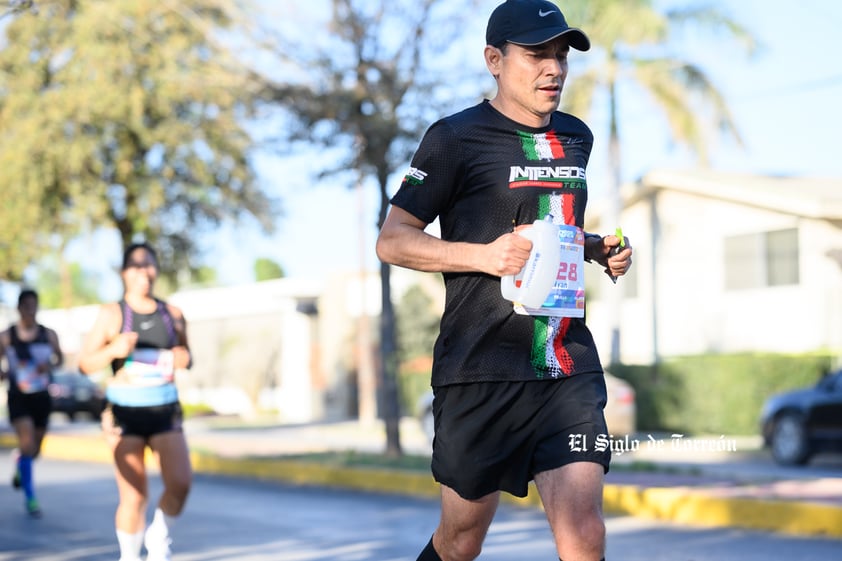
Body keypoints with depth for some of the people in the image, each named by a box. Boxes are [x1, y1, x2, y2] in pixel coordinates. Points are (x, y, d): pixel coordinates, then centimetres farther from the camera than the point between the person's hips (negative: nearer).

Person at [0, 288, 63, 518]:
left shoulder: (48, 335, -1)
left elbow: (59, 358, 12)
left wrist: (50, 365, -10)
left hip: (42, 397, 3)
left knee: (35, 449, 14)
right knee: (27, 444, -16)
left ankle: (20, 467, 50)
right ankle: (30, 497, -6)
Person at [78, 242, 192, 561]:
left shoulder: (172, 314, 7)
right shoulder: (111, 314, -2)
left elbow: (185, 356, 19)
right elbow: (85, 364, -5)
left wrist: (184, 359, -5)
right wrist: (113, 350, -24)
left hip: (165, 410, 2)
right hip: (124, 411, -2)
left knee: (181, 483, -13)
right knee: (134, 496, -4)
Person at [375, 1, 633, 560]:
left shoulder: (576, 138, 15)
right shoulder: (456, 137, -4)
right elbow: (392, 241, -3)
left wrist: (599, 247, 10)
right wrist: (485, 255, -17)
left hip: (569, 367, 4)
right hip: (482, 370, -4)